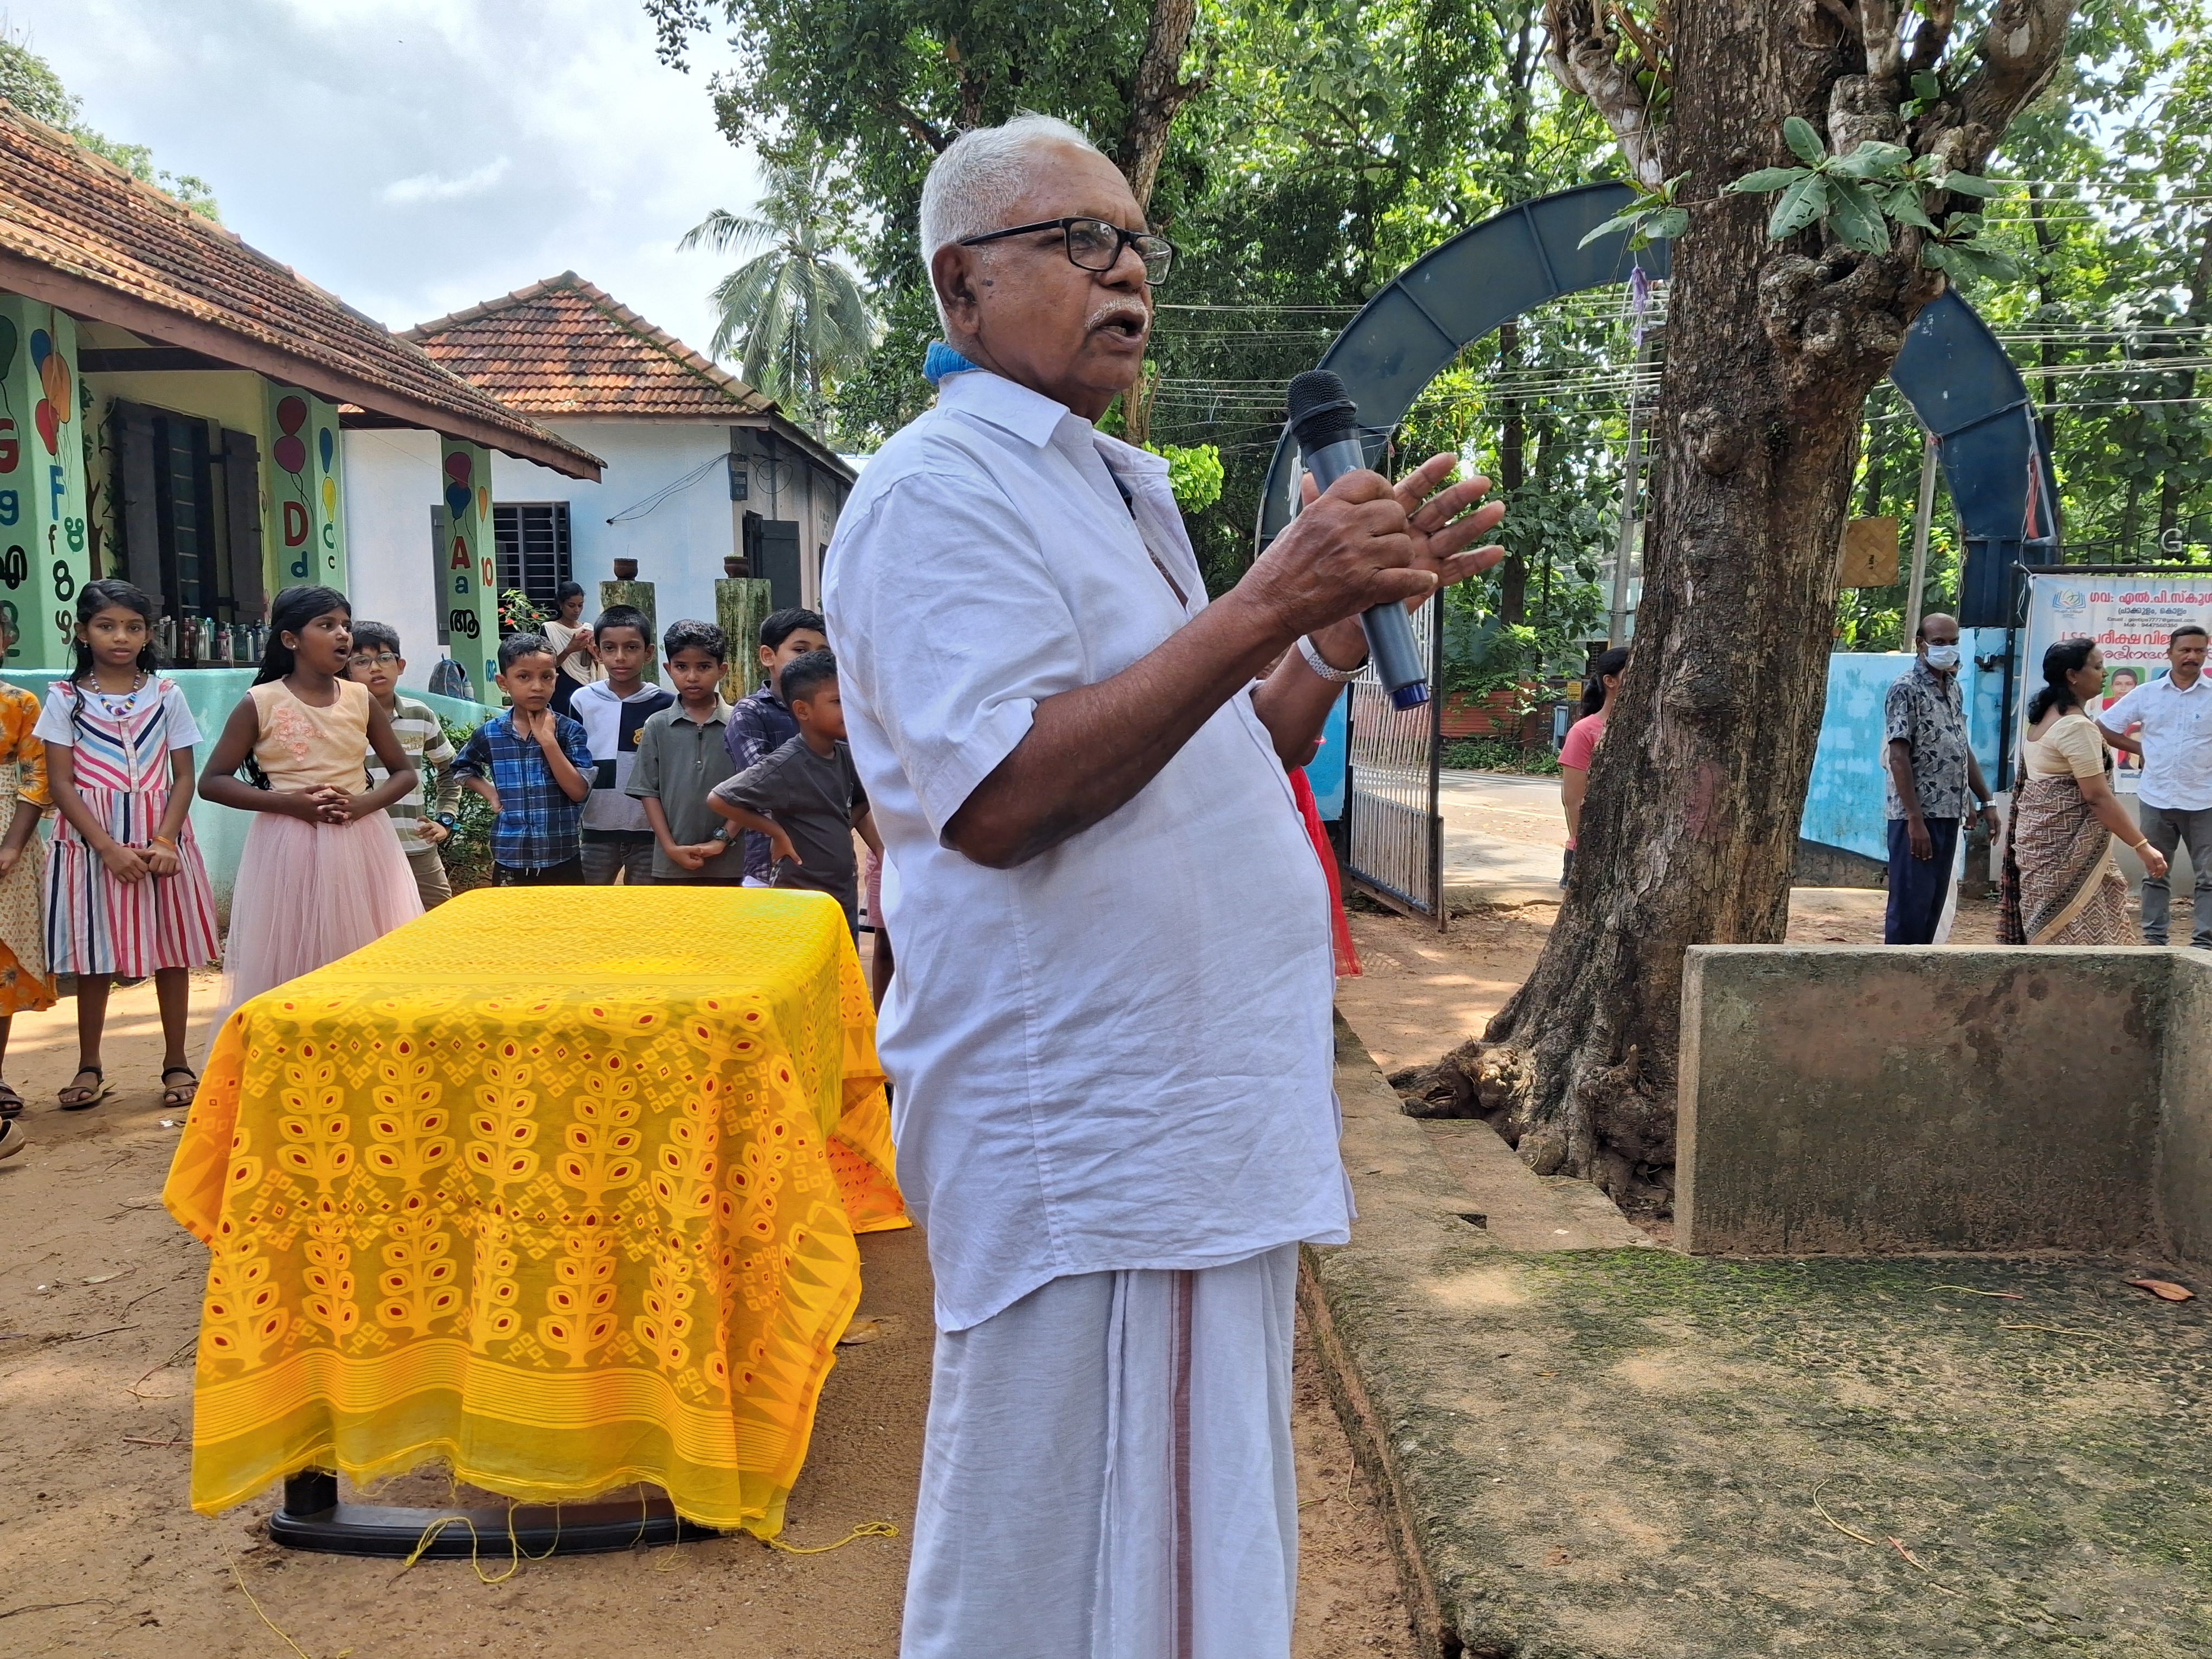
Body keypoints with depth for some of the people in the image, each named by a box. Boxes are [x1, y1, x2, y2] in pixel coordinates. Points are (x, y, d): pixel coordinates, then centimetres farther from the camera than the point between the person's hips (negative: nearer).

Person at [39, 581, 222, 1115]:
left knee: (173, 951, 4)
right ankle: (89, 1067, 19)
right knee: (93, 957, 5)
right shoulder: (66, 698, 2)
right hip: (92, 842, -1)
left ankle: (176, 1064, 15)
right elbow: (61, 783, -3)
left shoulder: (166, 694, 5)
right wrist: (109, 847, -14)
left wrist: (165, 841, -11)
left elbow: (183, 777, 4)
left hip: (161, 842, 1)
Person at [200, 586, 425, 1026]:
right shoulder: (261, 703, -3)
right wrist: (290, 802, -15)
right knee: (292, 966, 1)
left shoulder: (361, 699, 5)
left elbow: (405, 773, 10)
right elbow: (212, 782, -3)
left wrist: (362, 803, -11)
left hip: (361, 845, 3)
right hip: (291, 847, -3)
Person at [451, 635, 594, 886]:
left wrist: (548, 741, -17)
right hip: (510, 861, 1)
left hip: (562, 860, -1)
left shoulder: (569, 731, -5)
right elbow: (462, 770, 22)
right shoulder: (489, 734, 1)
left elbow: (579, 791, -14)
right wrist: (491, 793, 4)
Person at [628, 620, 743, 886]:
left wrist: (722, 839, -10)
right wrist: (671, 847, -6)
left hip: (728, 862, -1)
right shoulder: (658, 726, 3)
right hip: (672, 863, 1)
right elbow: (648, 792, 3)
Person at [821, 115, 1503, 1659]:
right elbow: (1000, 796, -25)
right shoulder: (938, 492, -11)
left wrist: (1356, 615, 8)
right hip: (1083, 1144, -9)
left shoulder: (1123, 489, 19)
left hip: (1197, 1119, 9)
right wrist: (1265, 605, -26)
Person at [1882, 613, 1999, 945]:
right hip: (1918, 816, -8)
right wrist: (1915, 820, -20)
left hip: (1949, 814, 8)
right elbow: (1898, 757, -15)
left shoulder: (1953, 687, 14)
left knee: (1935, 904, 11)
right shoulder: (1906, 689, -10)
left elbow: (1963, 749, 21)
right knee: (1910, 906, -6)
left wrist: (1985, 802, 16)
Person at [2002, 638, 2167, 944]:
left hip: (2042, 836, 10)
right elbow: (2098, 797, -21)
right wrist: (2143, 847, -18)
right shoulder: (2076, 726, -18)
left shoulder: (2045, 716, 12)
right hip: (2064, 847, -10)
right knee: (2073, 934, -4)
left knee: (2054, 931, 12)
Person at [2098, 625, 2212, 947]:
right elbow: (2103, 727, 9)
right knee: (2155, 873, 10)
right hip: (2156, 799, 2)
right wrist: (2140, 748, 5)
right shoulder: (2146, 694, 3)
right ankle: (2153, 938, 17)